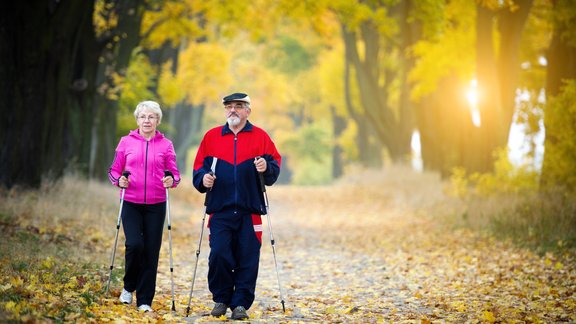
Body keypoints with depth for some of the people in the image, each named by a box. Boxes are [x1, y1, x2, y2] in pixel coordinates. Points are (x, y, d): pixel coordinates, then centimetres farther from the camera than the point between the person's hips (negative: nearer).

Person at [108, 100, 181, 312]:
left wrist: (172, 180, -15)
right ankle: (129, 287, 9)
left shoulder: (166, 145, 5)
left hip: (156, 206, 1)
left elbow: (174, 172, 6)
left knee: (151, 252, 0)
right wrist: (119, 181, -10)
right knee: (134, 244, -17)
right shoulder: (126, 142, 6)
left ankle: (145, 300, 9)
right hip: (131, 204, -1)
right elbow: (114, 170, 11)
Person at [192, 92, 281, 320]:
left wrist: (266, 167, -16)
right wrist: (203, 178, -8)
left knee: (247, 259, -1)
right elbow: (199, 167, 12)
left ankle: (241, 303, 8)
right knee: (219, 255, -8)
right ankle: (221, 299, 10)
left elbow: (275, 164, 5)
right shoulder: (211, 136, 11)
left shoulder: (260, 137, 8)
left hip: (250, 211, 0)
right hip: (220, 210, 0)